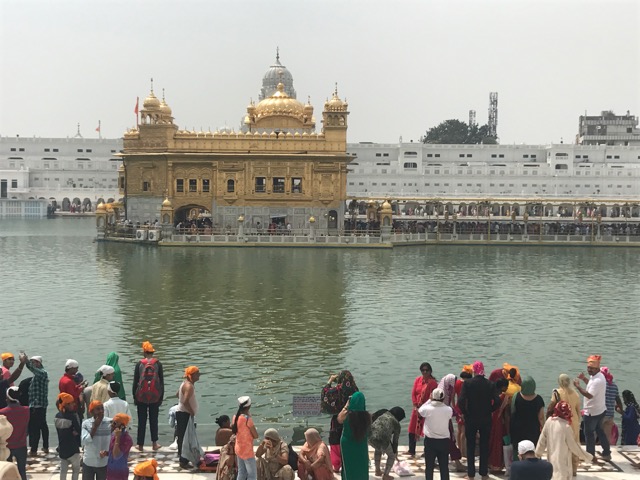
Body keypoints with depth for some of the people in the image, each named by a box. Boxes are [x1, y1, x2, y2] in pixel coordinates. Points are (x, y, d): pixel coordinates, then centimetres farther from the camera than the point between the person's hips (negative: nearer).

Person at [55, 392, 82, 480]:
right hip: (72, 448, -5)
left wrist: (71, 433, 0)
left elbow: (59, 430, 4)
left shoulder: (57, 416, -2)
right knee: (76, 469, 10)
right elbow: (79, 430, -14)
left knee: (63, 469, 14)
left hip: (62, 447, 5)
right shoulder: (72, 416, -20)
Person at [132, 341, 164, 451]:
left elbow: (135, 381, -1)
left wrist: (134, 397, 8)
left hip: (141, 397, -1)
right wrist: (161, 397, 9)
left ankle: (140, 444, 10)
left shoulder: (139, 364, -5)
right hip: (155, 397, 1)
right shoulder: (158, 364, -2)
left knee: (141, 421, 7)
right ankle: (154, 443, 13)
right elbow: (162, 381, 1)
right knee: (154, 420, 10)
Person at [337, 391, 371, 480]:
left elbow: (339, 419, 1)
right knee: (361, 467, 20)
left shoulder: (346, 415, -24)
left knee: (349, 468, 19)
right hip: (361, 446, 1)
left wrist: (346, 407, 5)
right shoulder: (367, 416, -23)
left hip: (348, 445, 0)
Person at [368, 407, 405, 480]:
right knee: (392, 455, 23)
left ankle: (377, 471, 44)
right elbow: (395, 440, 21)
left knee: (377, 449, 38)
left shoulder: (383, 414, 27)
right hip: (381, 439, -5)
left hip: (370, 436, 5)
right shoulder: (396, 423, 14)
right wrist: (395, 451, 38)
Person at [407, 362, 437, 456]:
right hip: (417, 408, 5)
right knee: (412, 430, 9)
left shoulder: (433, 383, -9)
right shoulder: (417, 380, 6)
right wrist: (416, 407, -5)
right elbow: (413, 393, 5)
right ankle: (411, 451, 21)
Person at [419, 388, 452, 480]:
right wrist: (442, 401, 9)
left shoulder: (428, 408, -15)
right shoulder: (448, 410, -10)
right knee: (444, 466, 9)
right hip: (444, 441, 1)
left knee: (429, 466, 8)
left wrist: (429, 400, 9)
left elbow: (420, 411, 6)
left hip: (430, 440, -1)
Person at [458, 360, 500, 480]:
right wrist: (489, 410, 4)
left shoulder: (467, 383, -11)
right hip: (486, 420, 1)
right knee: (484, 446, 13)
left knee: (470, 446, 9)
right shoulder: (490, 384, -6)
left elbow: (461, 401, -18)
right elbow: (497, 402, -12)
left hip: (471, 419, -1)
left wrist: (465, 412, -2)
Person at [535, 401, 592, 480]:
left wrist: (538, 452, 18)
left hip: (551, 459, 7)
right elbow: (574, 446, -13)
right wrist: (587, 457, 0)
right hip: (562, 461, -7)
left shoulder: (549, 421, -7)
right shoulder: (566, 427, -24)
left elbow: (542, 439, 3)